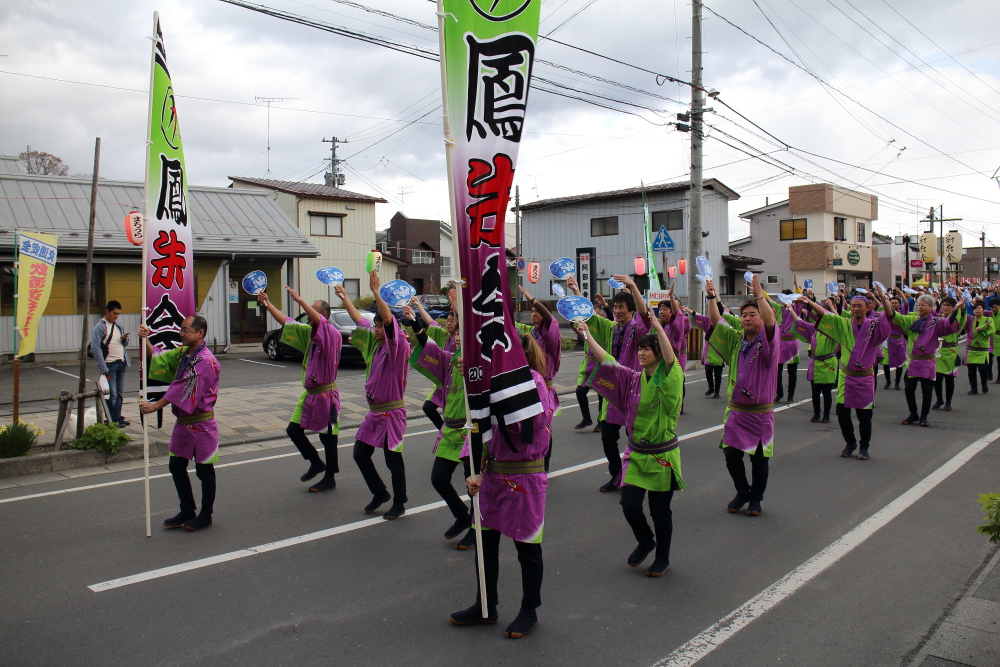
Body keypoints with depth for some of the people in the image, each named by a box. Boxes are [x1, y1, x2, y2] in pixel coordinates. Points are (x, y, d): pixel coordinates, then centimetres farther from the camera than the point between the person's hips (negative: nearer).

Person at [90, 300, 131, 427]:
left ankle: (118, 417, 21)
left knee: (120, 393, 11)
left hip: (121, 364, 7)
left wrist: (125, 339, -3)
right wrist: (103, 368, -18)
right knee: (112, 394, -4)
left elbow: (125, 344, 22)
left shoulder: (118, 325, 15)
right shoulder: (100, 327, -7)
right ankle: (112, 420, 4)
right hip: (109, 364, -7)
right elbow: (95, 348, -14)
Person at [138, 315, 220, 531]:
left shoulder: (206, 361, -20)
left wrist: (155, 406, -23)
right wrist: (146, 341, -4)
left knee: (204, 470, 4)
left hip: (201, 422, -9)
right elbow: (159, 359, 12)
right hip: (182, 421, 9)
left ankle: (206, 515, 19)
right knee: (176, 466, 15)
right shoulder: (183, 353, 9)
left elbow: (184, 390, -24)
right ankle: (187, 511, 29)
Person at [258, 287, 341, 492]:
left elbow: (319, 321, -35)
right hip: (309, 393, 8)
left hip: (325, 394, -8)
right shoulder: (310, 332, 9)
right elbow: (286, 322, 13)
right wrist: (267, 304, 8)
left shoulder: (332, 334, -15)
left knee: (327, 436, 3)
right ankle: (316, 463, 29)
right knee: (293, 430, 11)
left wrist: (299, 300, -39)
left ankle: (329, 479, 17)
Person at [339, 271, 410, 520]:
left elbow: (389, 319, -29)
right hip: (374, 411, 8)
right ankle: (380, 494, 29)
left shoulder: (397, 346, -13)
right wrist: (344, 296, 21)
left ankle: (399, 504, 17)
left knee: (393, 460, 1)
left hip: (392, 412, -8)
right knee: (360, 454, 12)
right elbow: (359, 320, 18)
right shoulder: (375, 344, 9)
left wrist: (375, 291, -33)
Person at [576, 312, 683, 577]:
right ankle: (645, 542, 29)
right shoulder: (633, 379, 4)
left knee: (660, 510, 7)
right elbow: (607, 361, 3)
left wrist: (657, 324, -40)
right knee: (629, 504, -2)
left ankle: (662, 557, 31)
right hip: (636, 453, 4)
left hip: (662, 455, -4)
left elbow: (670, 358, -30)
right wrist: (587, 335, -2)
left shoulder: (671, 380, -11)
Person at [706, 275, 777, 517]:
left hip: (760, 412, -3)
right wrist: (712, 297, -10)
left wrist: (759, 294, -37)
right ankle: (742, 492, 25)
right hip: (735, 409, 4)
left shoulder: (768, 341, -8)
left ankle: (756, 498, 25)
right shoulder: (736, 339, 5)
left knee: (759, 459, 5)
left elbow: (770, 320, -26)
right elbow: (715, 321, 2)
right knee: (731, 454, 3)